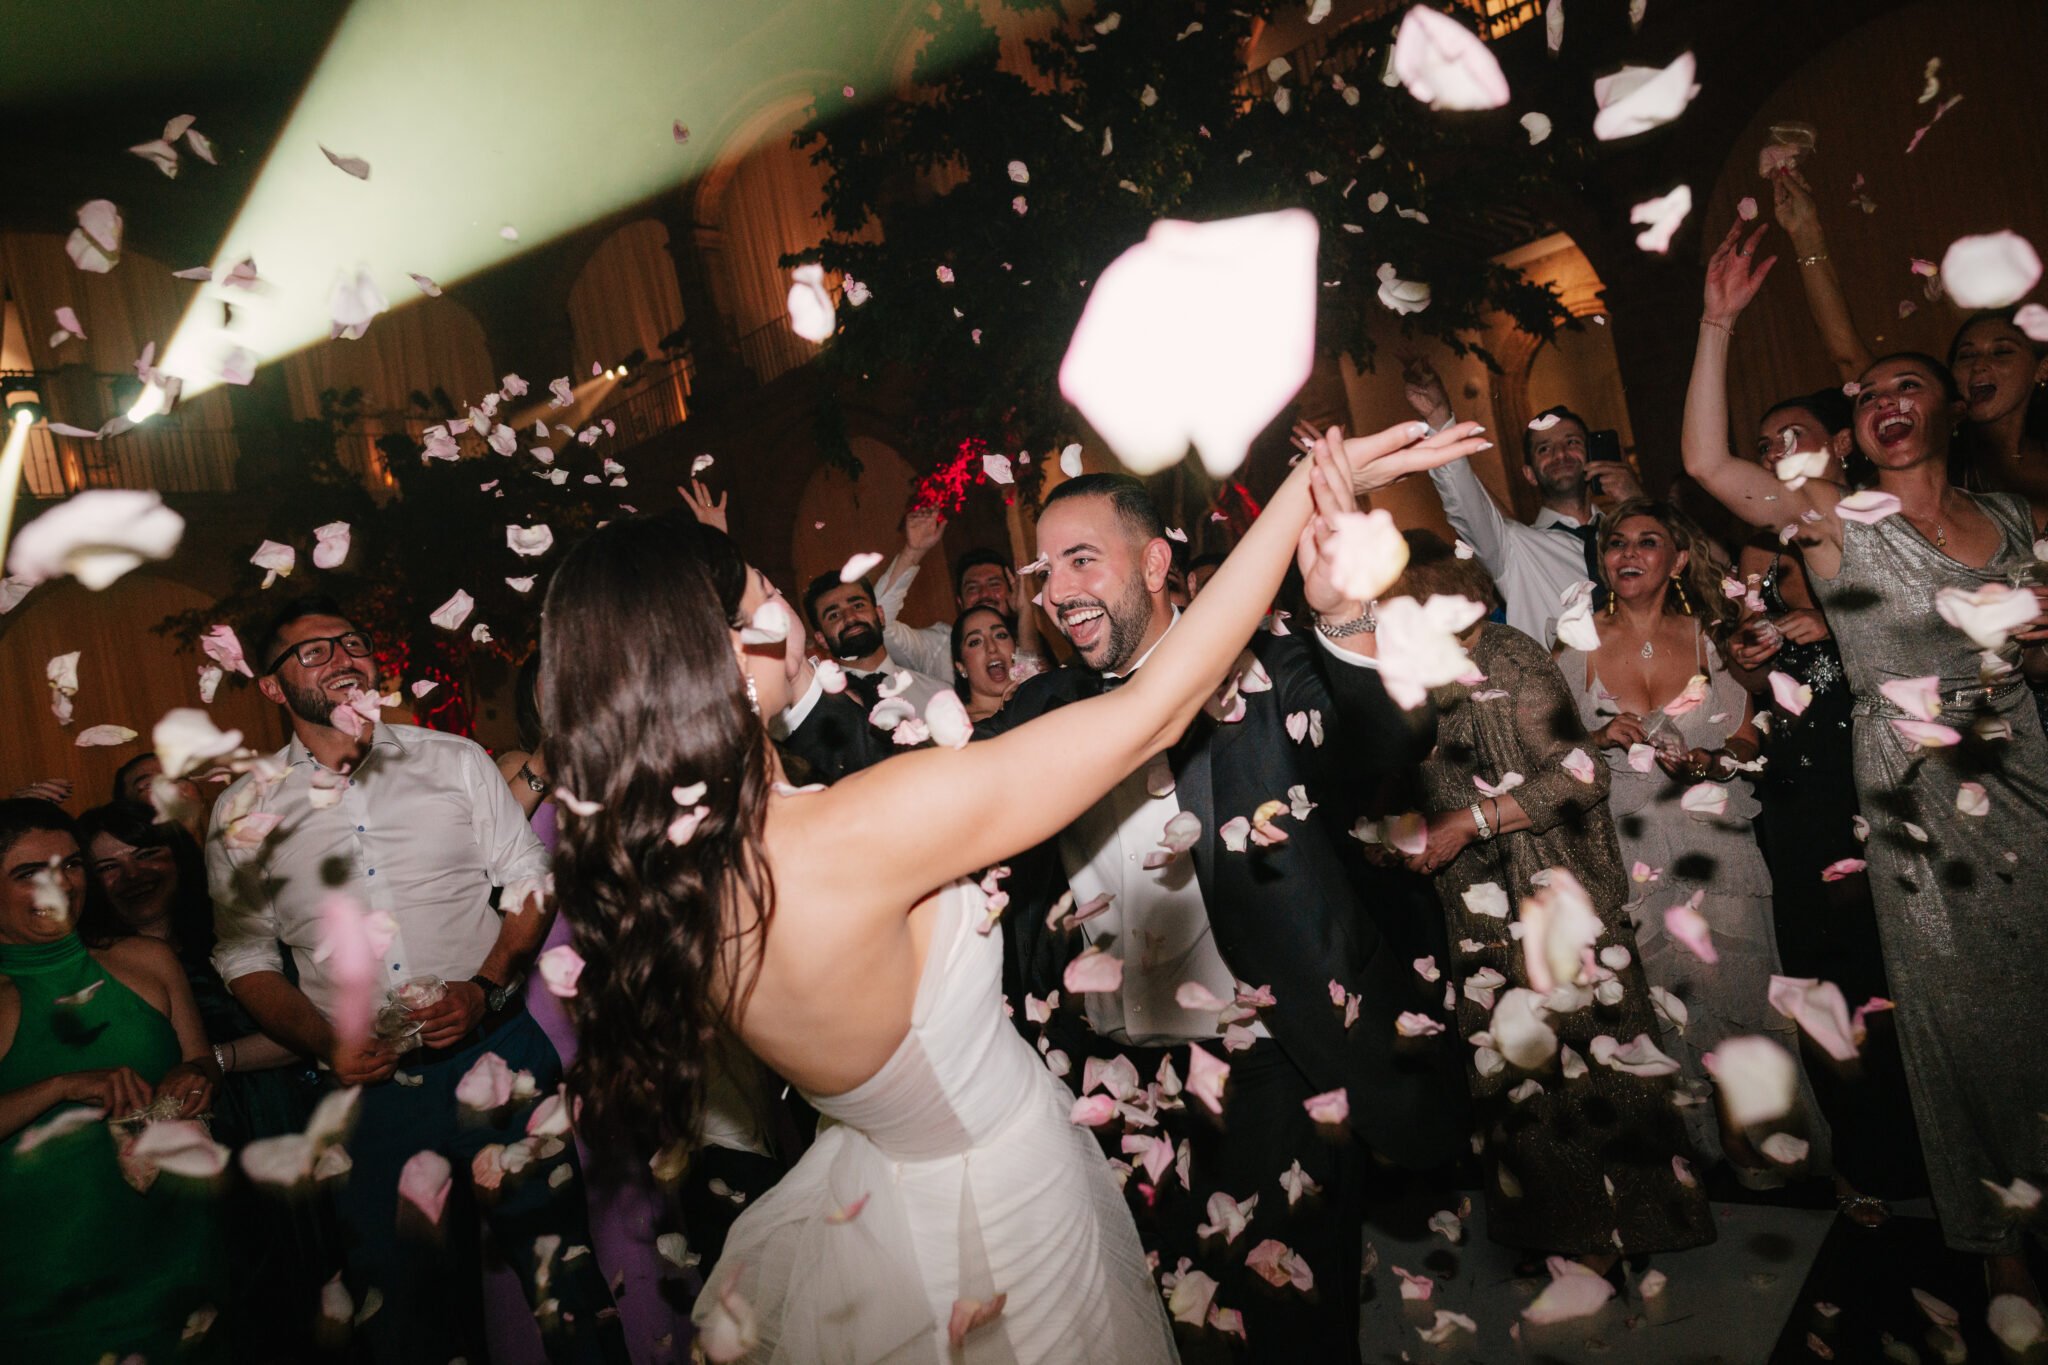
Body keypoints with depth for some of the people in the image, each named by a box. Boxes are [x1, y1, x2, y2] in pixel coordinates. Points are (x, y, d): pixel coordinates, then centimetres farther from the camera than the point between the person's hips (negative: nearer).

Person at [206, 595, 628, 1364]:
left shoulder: (454, 761, 3)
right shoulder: (244, 812, 5)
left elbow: (529, 882, 3)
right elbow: (246, 957, 8)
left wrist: (485, 988, -12)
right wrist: (327, 1042, -7)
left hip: (495, 1050, 0)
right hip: (367, 1080, 1)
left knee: (560, 1261, 5)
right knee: (409, 1303, 13)